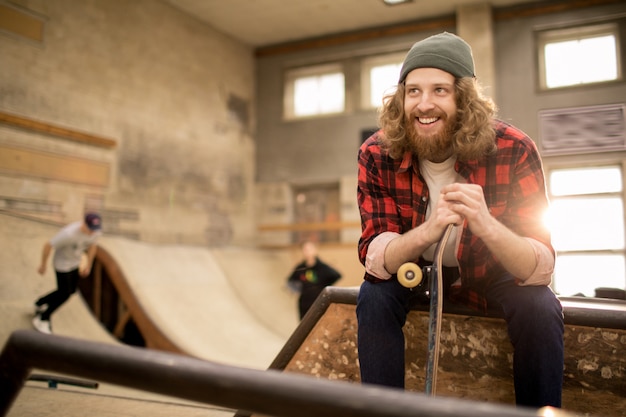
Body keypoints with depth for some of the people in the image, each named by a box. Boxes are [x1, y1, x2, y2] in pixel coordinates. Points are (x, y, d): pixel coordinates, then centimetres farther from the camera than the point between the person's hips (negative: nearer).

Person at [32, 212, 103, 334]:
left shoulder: (96, 231, -19)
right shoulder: (69, 233, -38)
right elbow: (48, 245, -24)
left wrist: (88, 265, 15)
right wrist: (43, 265, -10)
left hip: (75, 263, 7)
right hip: (62, 263, -7)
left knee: (70, 291, 18)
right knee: (64, 294, -1)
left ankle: (40, 303, 42)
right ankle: (42, 319, 21)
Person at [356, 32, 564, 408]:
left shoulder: (513, 149, -26)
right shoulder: (377, 155, -23)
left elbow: (542, 268, -28)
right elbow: (374, 258, -26)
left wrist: (486, 225, -49)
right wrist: (428, 231, -47)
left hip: (494, 276, 0)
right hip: (413, 269, 1)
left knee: (540, 308, -26)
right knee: (374, 296, -26)